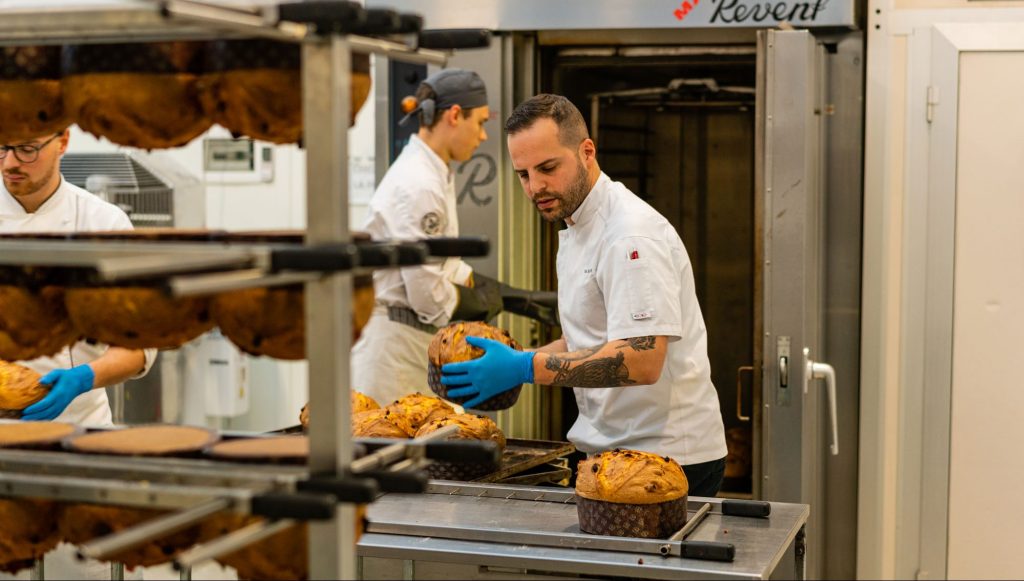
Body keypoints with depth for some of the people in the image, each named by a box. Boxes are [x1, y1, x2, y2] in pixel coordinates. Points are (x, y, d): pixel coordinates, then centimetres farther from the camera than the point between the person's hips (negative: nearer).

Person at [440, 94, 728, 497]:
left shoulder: (632, 234, -19)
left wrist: (524, 368, -28)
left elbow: (641, 361, -28)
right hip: (611, 448, 9)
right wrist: (508, 362, 5)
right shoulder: (577, 230, 14)